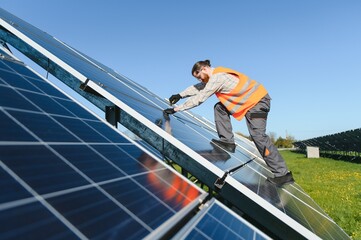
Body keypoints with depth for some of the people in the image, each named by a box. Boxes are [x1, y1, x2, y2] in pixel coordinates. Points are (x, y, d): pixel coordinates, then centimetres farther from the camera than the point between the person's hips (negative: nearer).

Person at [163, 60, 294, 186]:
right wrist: (180, 95, 7)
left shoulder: (216, 78, -21)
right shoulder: (215, 75, 8)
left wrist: (175, 109, -16)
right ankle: (227, 141, 4)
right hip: (251, 100, 10)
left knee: (258, 135, -15)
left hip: (258, 100, -10)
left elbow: (199, 99, -21)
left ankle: (282, 174, -9)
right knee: (219, 108, 6)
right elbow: (198, 88, 18)